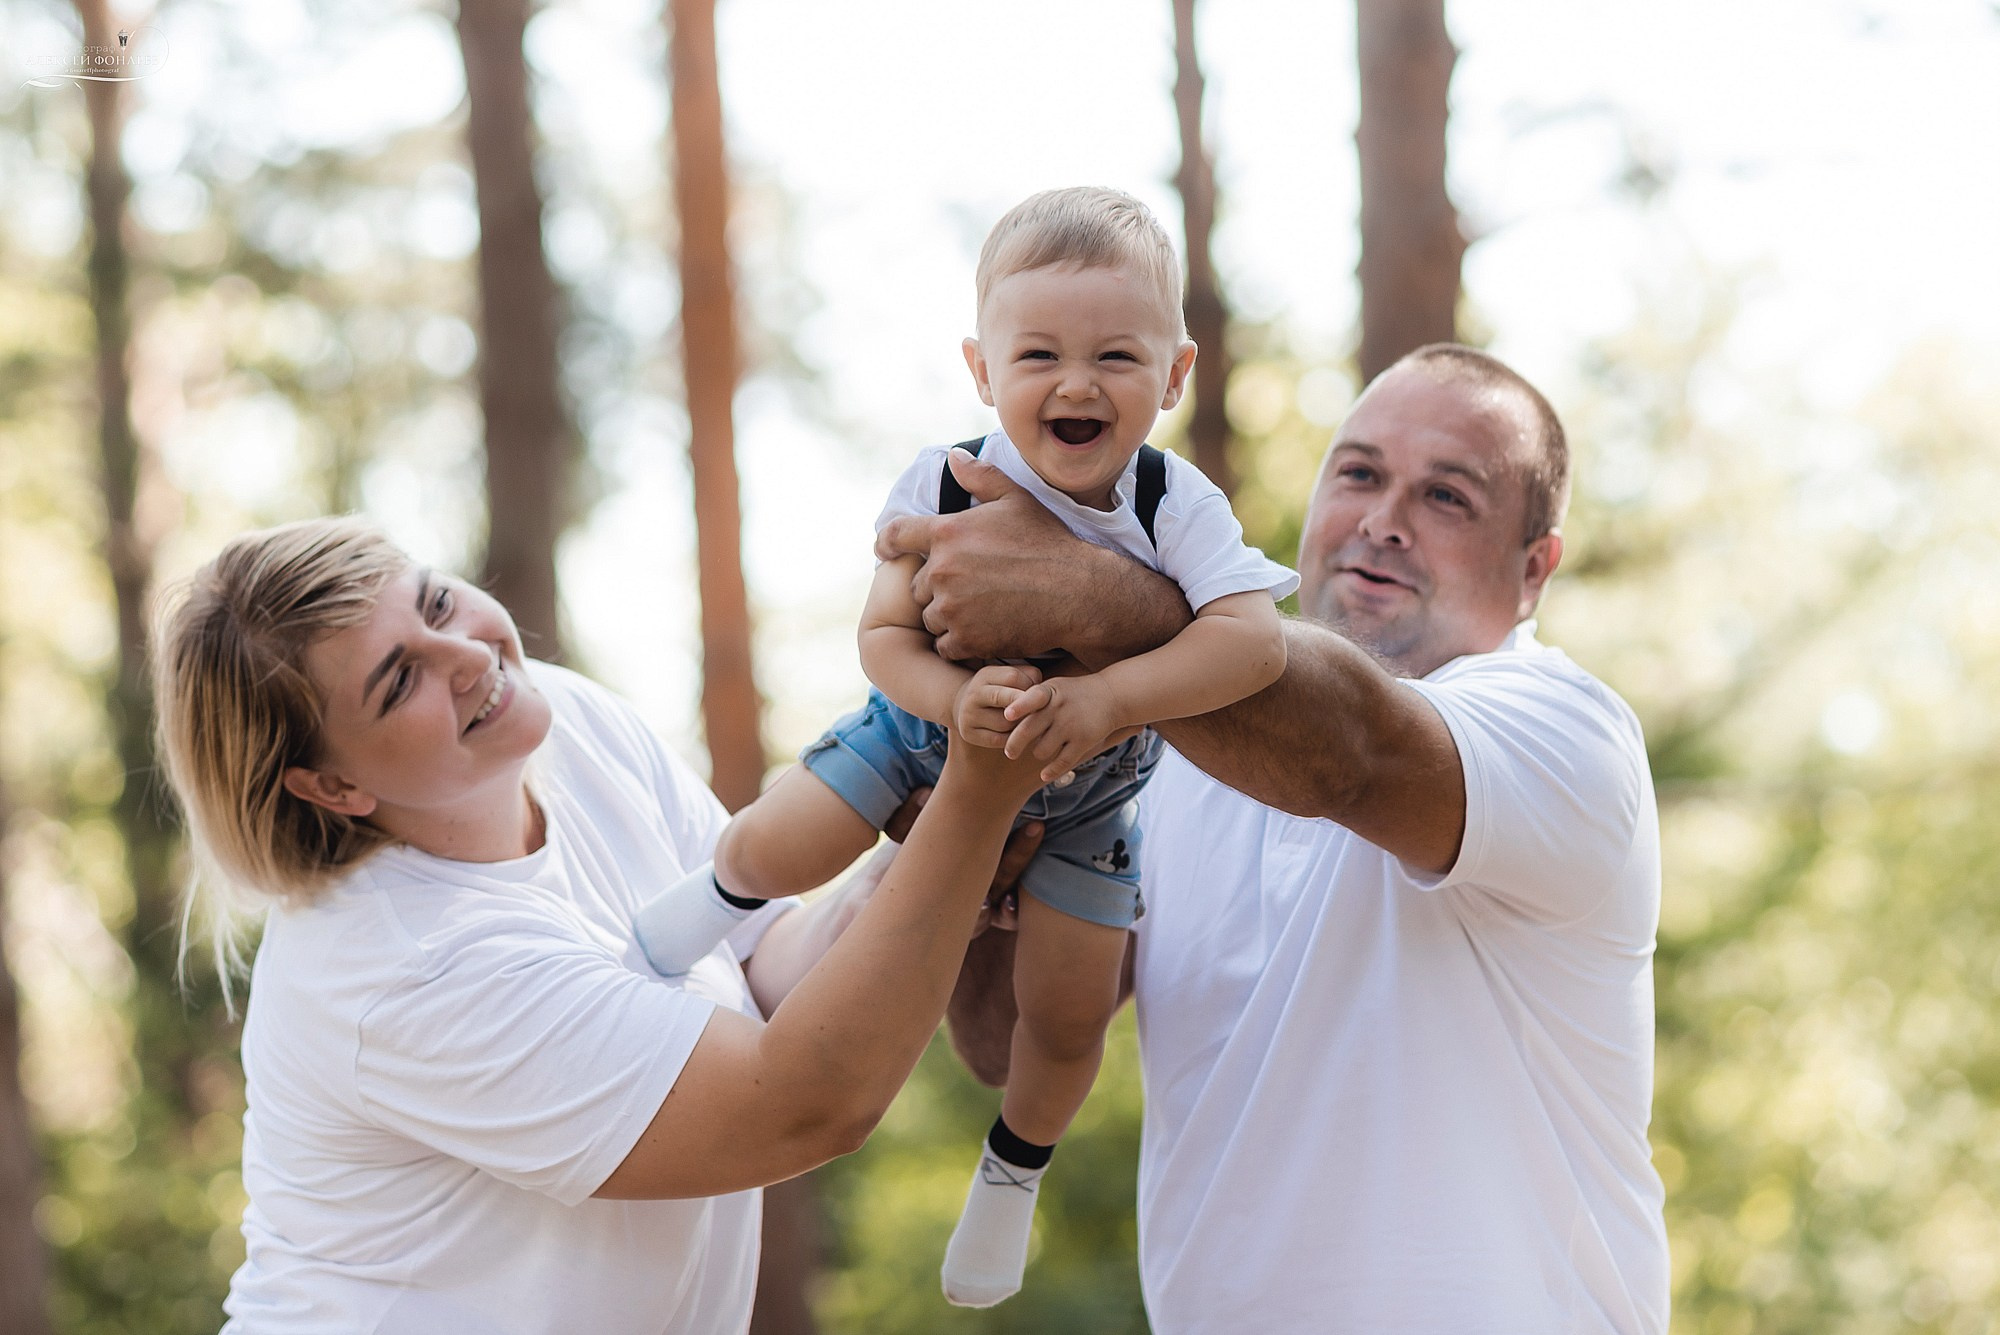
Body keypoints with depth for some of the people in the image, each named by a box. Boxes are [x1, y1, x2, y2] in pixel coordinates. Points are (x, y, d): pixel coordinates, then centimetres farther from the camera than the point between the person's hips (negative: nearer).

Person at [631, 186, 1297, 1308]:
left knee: (1069, 1015, 3)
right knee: (780, 846, -15)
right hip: (932, 728, 0)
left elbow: (1255, 637, -41)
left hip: (1087, 786, 0)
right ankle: (727, 890, 23)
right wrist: (957, 699, -40)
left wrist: (1103, 699, -51)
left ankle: (1015, 1168, 34)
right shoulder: (944, 488, -25)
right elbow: (887, 636, -19)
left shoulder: (1176, 507, -29)